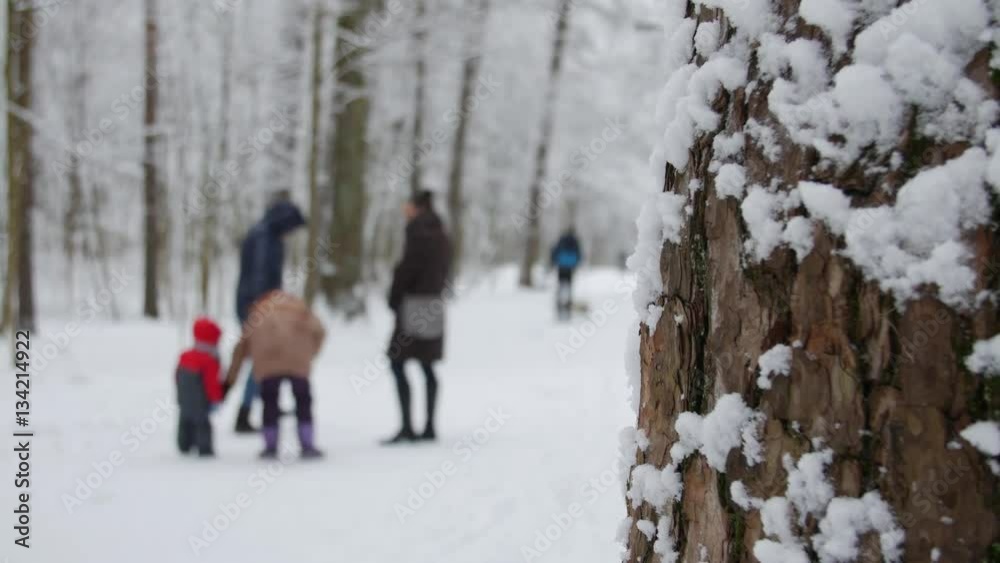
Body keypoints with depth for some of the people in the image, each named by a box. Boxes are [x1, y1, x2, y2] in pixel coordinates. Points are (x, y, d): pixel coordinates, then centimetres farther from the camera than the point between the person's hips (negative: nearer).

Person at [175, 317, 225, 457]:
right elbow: (212, 382, -19)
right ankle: (204, 448, -1)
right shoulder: (209, 361, -21)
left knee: (186, 420, 17)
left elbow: (177, 377, 12)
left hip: (184, 399, 7)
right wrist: (217, 397, -7)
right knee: (202, 422, -2)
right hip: (201, 401, -7)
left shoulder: (185, 356, 4)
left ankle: (185, 445, 25)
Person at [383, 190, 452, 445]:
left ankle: (407, 427, -10)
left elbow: (407, 268, -14)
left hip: (414, 303, -9)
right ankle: (429, 427, 11)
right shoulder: (441, 235, 14)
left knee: (397, 363, -6)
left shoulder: (418, 232, -11)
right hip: (435, 305, 9)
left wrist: (394, 299, -4)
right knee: (426, 367, 11)